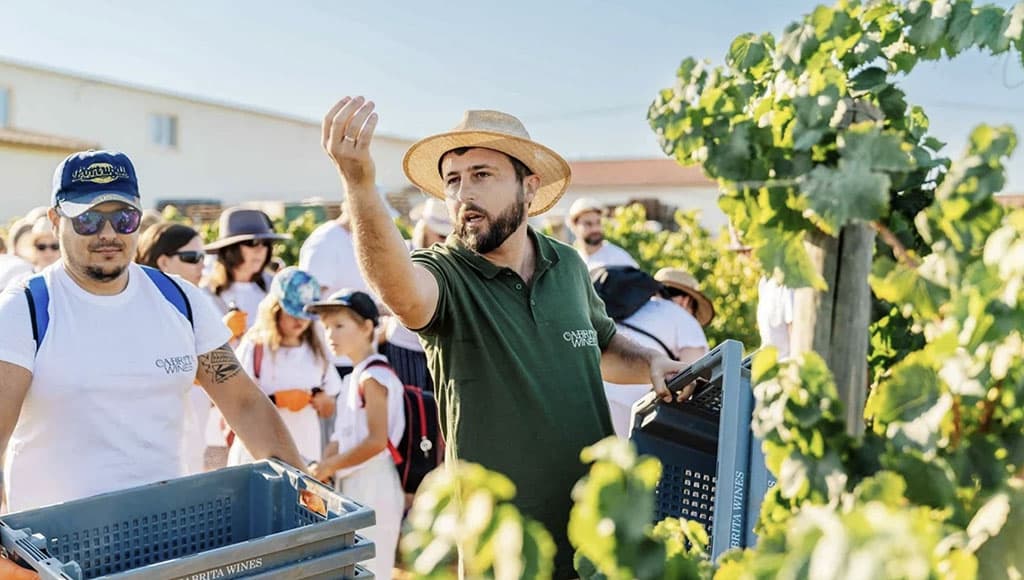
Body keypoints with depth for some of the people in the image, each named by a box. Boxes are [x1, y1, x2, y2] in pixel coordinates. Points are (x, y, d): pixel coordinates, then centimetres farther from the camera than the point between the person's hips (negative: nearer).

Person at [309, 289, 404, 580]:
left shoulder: (373, 376, -16)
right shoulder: (355, 377, 12)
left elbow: (377, 442, -22)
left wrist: (330, 465, -15)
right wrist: (321, 467, 0)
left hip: (372, 487, -9)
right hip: (352, 487, 9)